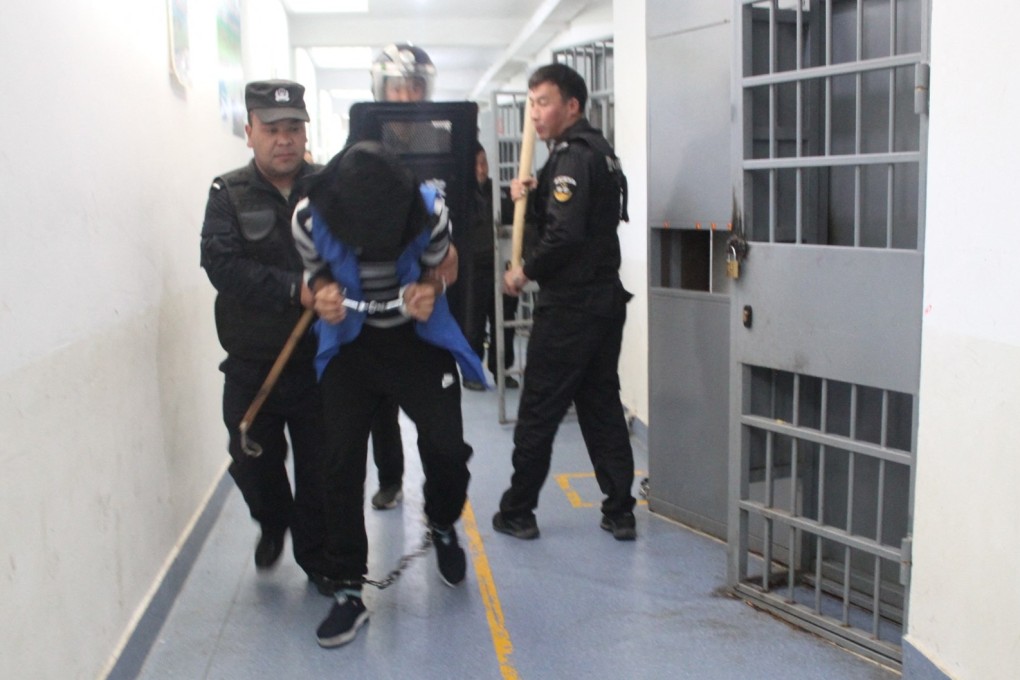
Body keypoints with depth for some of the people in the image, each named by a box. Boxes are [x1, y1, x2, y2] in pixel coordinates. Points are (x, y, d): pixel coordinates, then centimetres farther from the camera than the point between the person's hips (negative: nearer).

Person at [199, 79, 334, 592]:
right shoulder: (229, 195, 0)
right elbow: (222, 265, -15)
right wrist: (294, 290, -26)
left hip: (319, 360, -1)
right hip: (251, 363, 1)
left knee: (321, 467, 7)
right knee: (253, 461, 13)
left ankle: (317, 556, 29)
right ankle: (273, 524, 44)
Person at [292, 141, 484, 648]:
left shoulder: (428, 210, -25)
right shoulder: (310, 220, -23)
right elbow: (319, 273, -2)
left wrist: (429, 290, -26)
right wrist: (324, 295, -24)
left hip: (419, 338, 0)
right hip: (350, 344, 1)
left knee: (446, 448, -11)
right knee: (341, 462, -4)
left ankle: (442, 527, 26)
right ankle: (347, 591, 10)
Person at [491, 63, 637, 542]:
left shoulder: (571, 156, -14)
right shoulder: (598, 151, 16)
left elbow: (566, 233, -24)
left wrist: (526, 272, -12)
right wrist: (533, 194, 0)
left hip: (568, 305, -9)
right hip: (606, 298, 9)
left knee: (538, 409, 1)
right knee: (602, 404, 14)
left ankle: (517, 512, 12)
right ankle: (620, 512, 18)